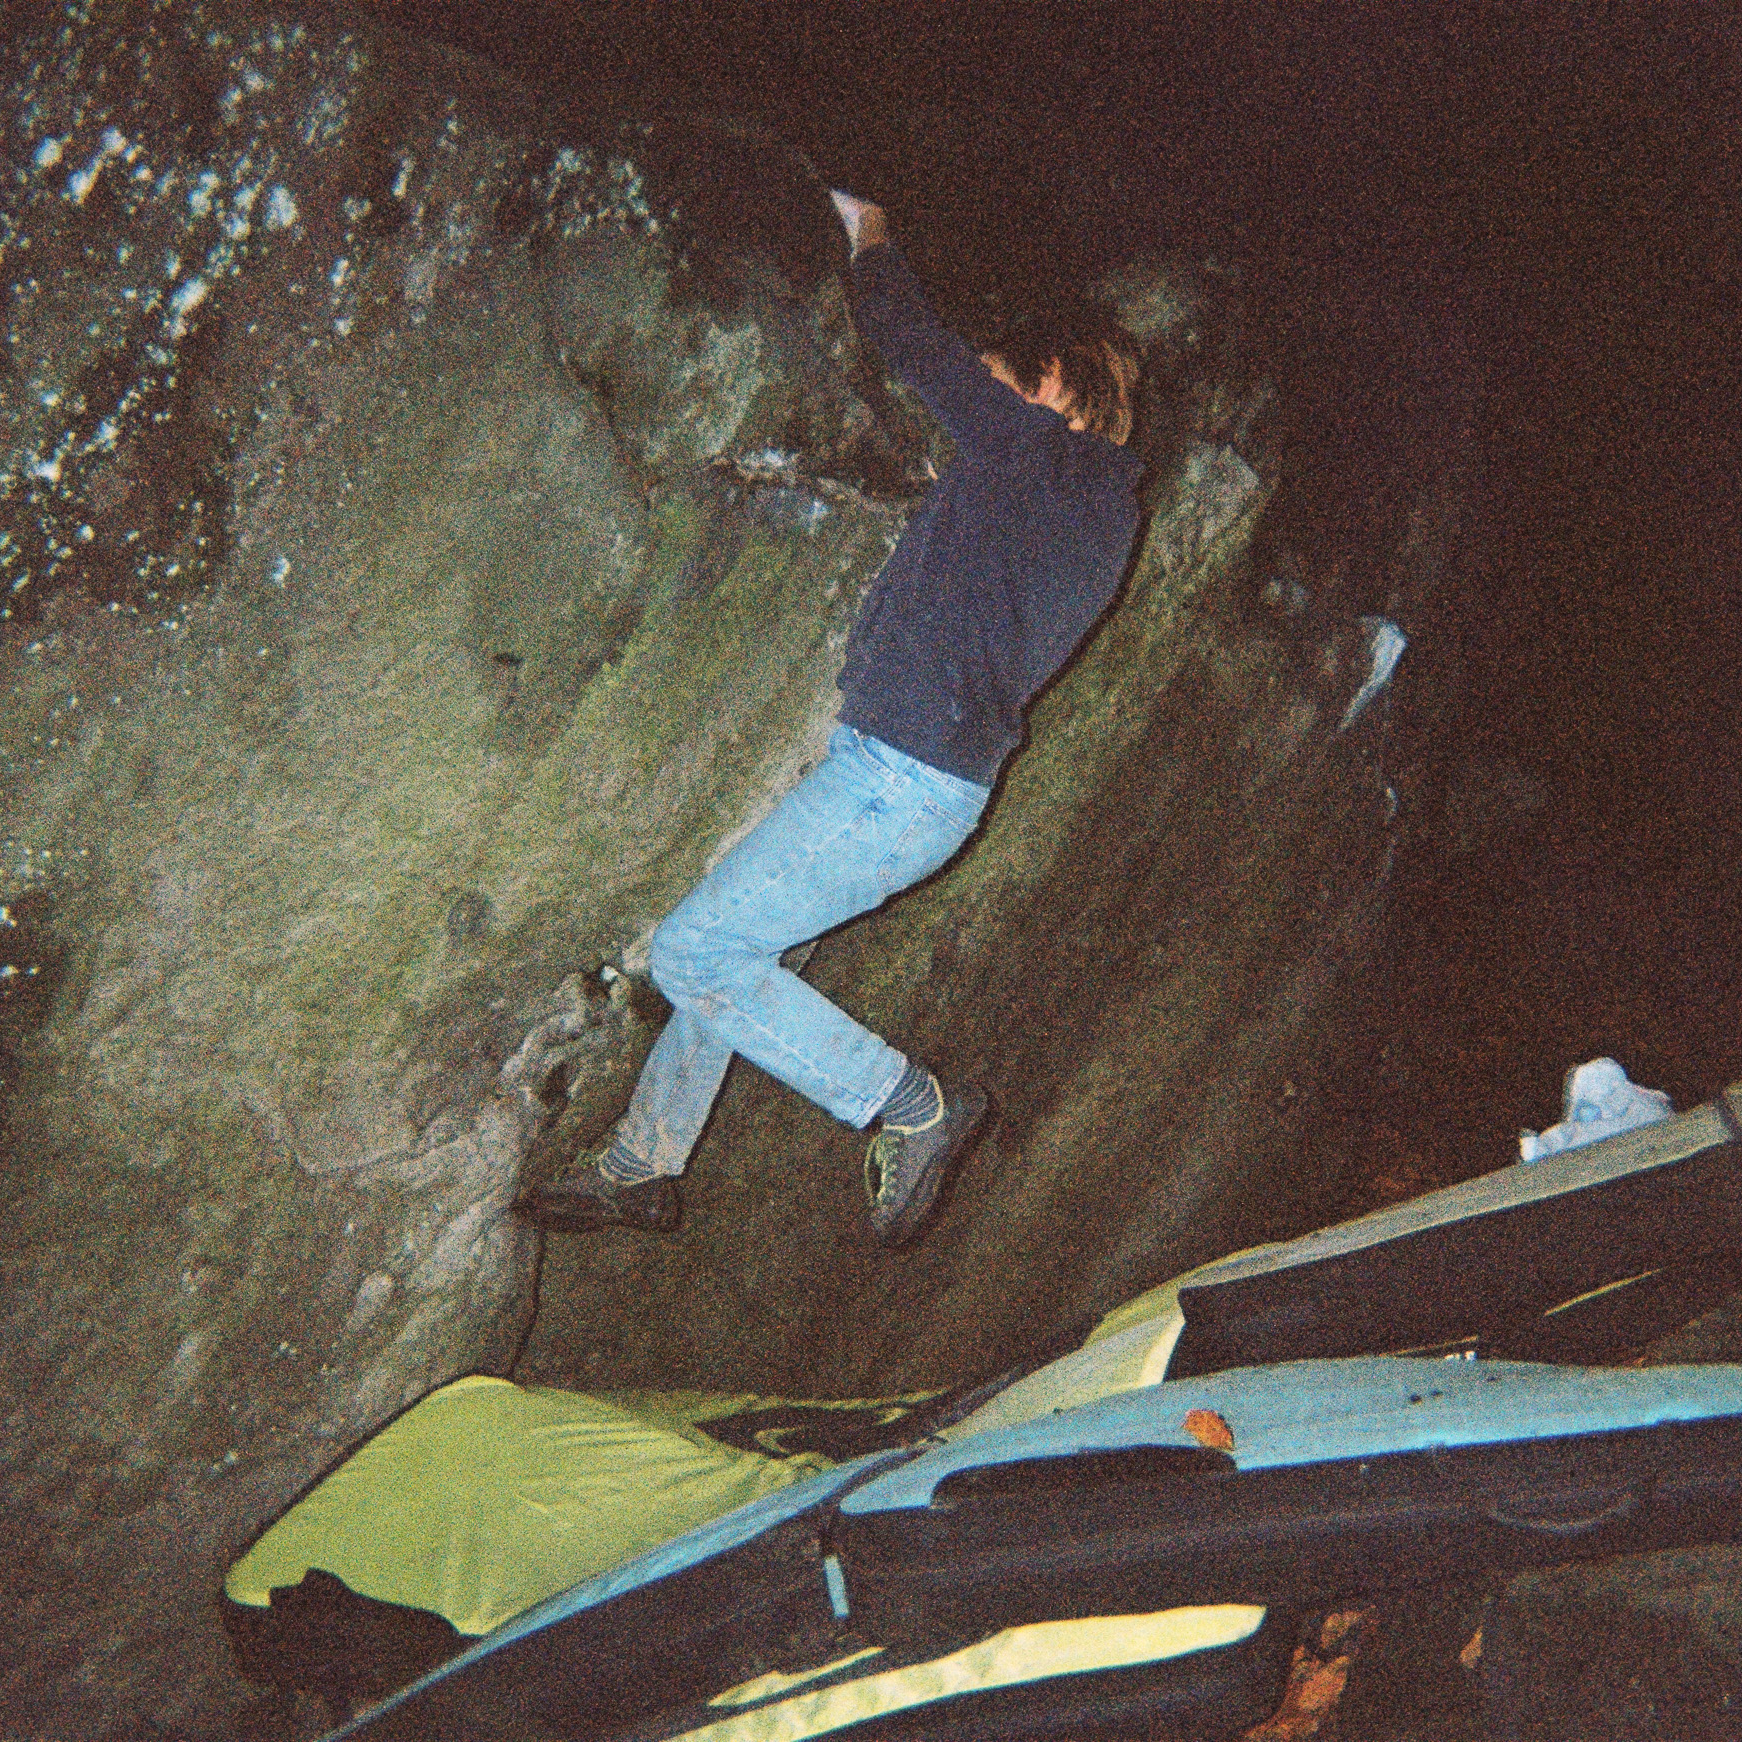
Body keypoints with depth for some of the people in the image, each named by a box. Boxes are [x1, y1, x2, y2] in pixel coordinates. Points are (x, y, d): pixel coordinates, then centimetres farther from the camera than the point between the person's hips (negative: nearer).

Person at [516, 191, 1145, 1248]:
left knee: (694, 955, -7)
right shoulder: (1110, 507, 14)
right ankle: (642, 1167, 26)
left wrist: (870, 231, 19)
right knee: (733, 941, 18)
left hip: (899, 775, -10)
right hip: (937, 776, 10)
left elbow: (909, 336, -2)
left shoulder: (1030, 443, -10)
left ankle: (915, 1107, -2)